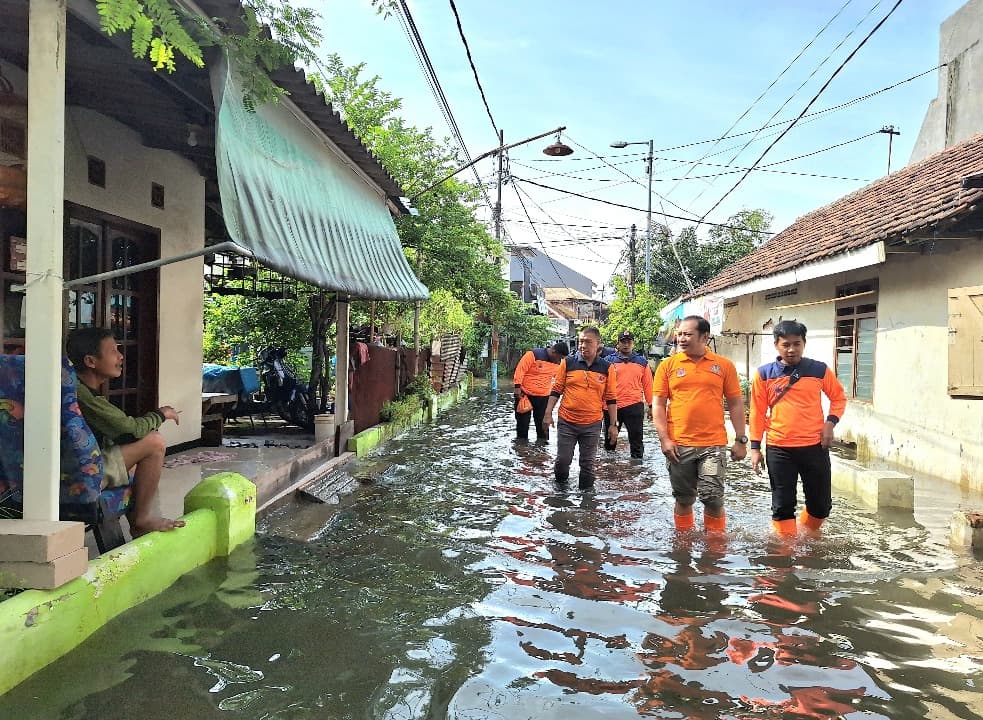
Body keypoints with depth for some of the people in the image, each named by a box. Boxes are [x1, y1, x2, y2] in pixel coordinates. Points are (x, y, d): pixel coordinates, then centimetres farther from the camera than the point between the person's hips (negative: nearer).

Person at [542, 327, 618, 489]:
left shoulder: (607, 368, 0)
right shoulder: (568, 362, -1)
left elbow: (611, 398, 4)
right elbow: (556, 390, 5)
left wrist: (613, 425, 2)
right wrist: (548, 414, 0)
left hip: (592, 424, 0)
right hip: (566, 422, 0)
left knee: (588, 463, 9)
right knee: (563, 459, 6)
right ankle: (560, 483, 33)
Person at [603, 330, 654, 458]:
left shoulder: (642, 362, 6)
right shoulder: (608, 360, 3)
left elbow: (647, 385, 7)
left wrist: (651, 405, 5)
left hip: (634, 407, 0)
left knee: (636, 439, 2)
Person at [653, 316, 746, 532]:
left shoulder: (723, 365, 3)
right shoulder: (668, 365, 3)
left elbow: (735, 403, 6)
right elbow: (658, 404, 2)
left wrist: (741, 440, 2)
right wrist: (664, 439, -7)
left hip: (714, 445, -1)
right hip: (679, 445, 1)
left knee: (713, 498, -1)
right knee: (684, 498, 11)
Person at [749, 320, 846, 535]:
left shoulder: (819, 370, 2)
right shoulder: (764, 374, 0)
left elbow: (839, 397, 15)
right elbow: (757, 412, 4)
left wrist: (831, 422, -3)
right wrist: (755, 447, 2)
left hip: (814, 446, 1)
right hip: (778, 449, -1)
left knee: (821, 505, 10)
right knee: (783, 505, 4)